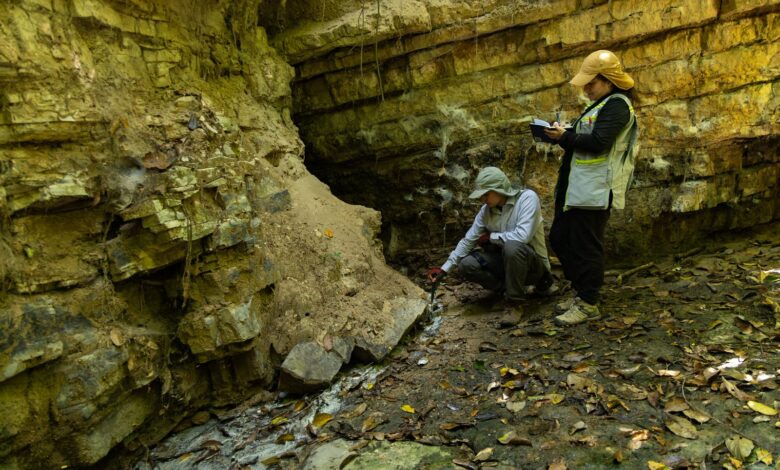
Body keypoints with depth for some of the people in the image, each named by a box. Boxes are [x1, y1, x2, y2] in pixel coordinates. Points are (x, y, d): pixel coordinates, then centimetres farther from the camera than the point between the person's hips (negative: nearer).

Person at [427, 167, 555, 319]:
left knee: (512, 246, -37)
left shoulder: (527, 198, -20)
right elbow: (468, 240, 1)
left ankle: (514, 303, -19)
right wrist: (444, 268, -4)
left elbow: (523, 236, -32)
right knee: (466, 266, -13)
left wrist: (491, 236, -16)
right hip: (507, 261, 6)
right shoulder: (486, 210, -3)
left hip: (533, 263, -6)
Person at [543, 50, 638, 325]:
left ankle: (588, 305, 8)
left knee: (585, 247, -5)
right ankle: (581, 292, 28)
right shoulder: (602, 104, 21)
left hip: (595, 191, -11)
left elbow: (598, 142, -23)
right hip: (577, 188, 11)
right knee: (559, 239, 15)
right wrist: (563, 135, 5)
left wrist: (565, 137, -13)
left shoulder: (617, 105, -11)